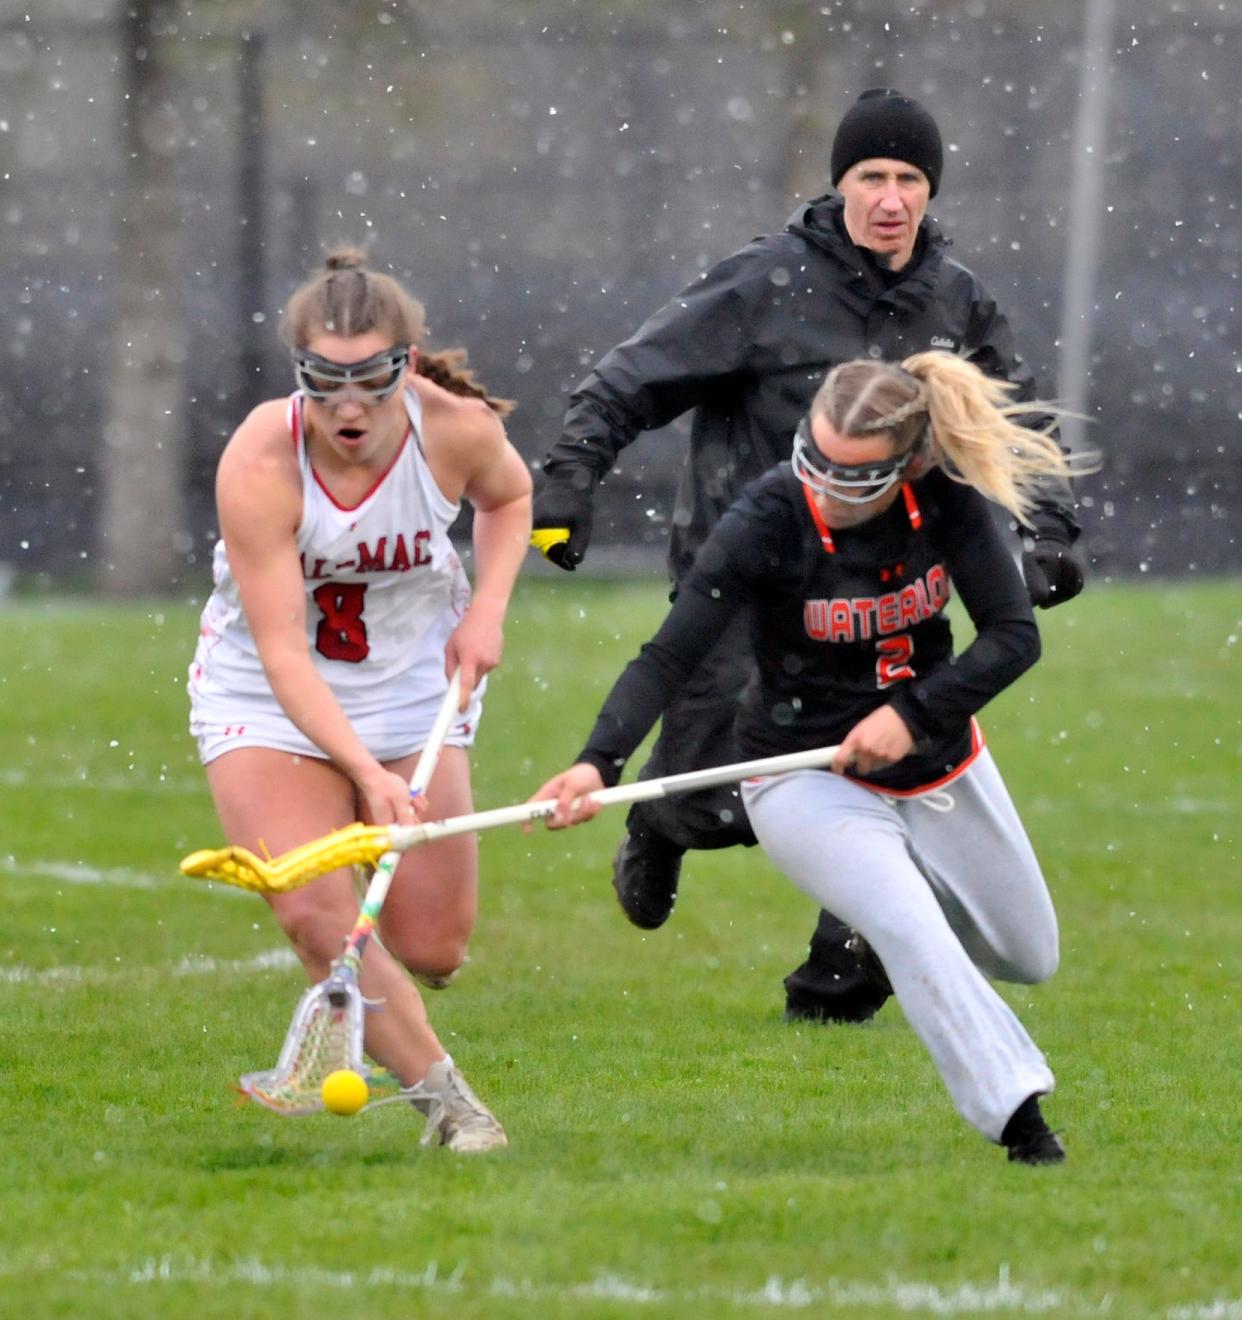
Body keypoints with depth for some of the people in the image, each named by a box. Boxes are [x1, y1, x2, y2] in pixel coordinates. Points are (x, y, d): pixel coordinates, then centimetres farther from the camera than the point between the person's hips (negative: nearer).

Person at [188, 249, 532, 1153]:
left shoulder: (457, 429, -19)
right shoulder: (259, 462, -29)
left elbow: (509, 496, 9)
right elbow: (282, 652, -30)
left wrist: (488, 607, -8)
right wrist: (366, 772, -41)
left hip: (414, 683, 3)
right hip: (269, 697, -3)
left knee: (430, 952, -1)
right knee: (318, 918, -21)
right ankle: (444, 1097, -6)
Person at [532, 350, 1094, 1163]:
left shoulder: (945, 497, -17)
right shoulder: (768, 521, -27)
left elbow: (1014, 634, -15)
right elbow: (670, 658, -29)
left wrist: (913, 713, -27)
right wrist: (599, 761, -44)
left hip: (937, 763, 5)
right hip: (809, 782, -5)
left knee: (1029, 958, 18)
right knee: (910, 930, -31)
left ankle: (885, 936, 47)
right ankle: (1017, 1119, -26)